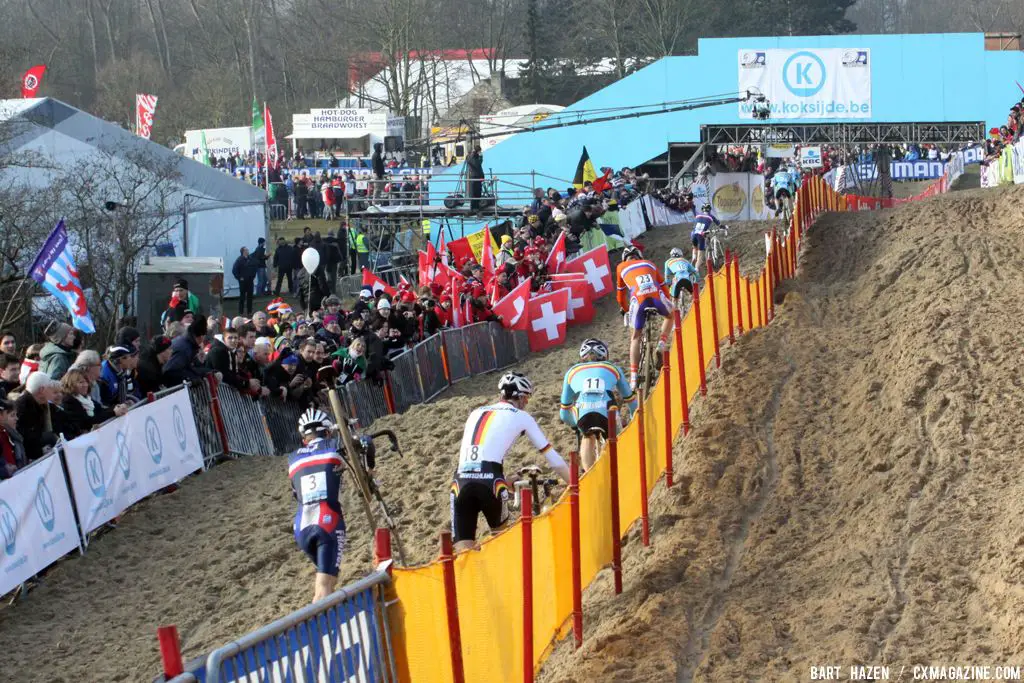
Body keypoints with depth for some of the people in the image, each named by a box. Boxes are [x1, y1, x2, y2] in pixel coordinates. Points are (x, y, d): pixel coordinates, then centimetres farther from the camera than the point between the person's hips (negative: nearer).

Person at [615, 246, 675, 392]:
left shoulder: (622, 267, 28)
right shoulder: (649, 264, 32)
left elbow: (621, 292, 34)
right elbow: (663, 287, 35)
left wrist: (624, 309, 50)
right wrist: (666, 304, 50)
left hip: (638, 299, -1)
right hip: (657, 296, 1)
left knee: (636, 337, 13)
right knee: (670, 315, 34)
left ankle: (633, 377, 3)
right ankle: (662, 343, 12)